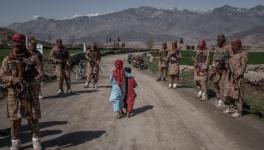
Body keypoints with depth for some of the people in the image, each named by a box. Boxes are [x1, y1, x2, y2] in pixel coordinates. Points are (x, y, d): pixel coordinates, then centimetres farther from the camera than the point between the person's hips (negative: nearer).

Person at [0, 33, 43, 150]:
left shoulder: (33, 58, -1)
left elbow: (40, 74, -6)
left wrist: (30, 83, -22)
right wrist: (14, 80, -19)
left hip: (31, 93, -1)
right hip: (14, 94, 1)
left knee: (33, 118, 5)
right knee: (14, 119, 8)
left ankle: (36, 140, 21)